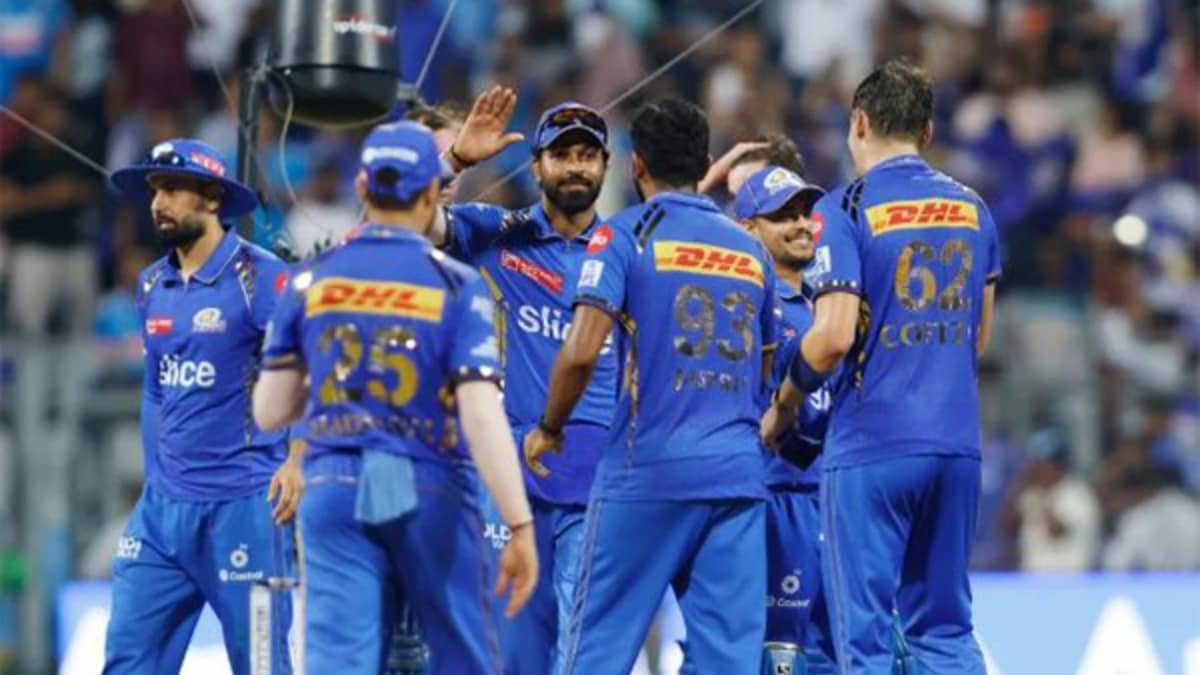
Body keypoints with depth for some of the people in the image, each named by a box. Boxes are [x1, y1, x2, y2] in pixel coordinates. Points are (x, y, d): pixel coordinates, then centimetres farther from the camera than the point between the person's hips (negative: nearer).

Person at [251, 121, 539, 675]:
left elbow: (269, 412, 6)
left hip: (334, 488, 2)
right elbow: (481, 413, -14)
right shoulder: (457, 286, -4)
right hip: (430, 491, -2)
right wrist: (519, 526, -14)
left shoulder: (310, 281, 5)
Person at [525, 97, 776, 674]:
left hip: (647, 469, -4)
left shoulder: (624, 235, -2)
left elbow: (581, 352, -12)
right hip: (737, 472, 4)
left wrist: (549, 428, 3)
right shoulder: (749, 249, 15)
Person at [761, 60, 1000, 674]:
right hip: (957, 440, 5)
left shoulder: (848, 210, -8)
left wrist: (783, 405, 1)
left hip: (871, 445, -5)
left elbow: (835, 336, -15)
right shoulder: (972, 209, 11)